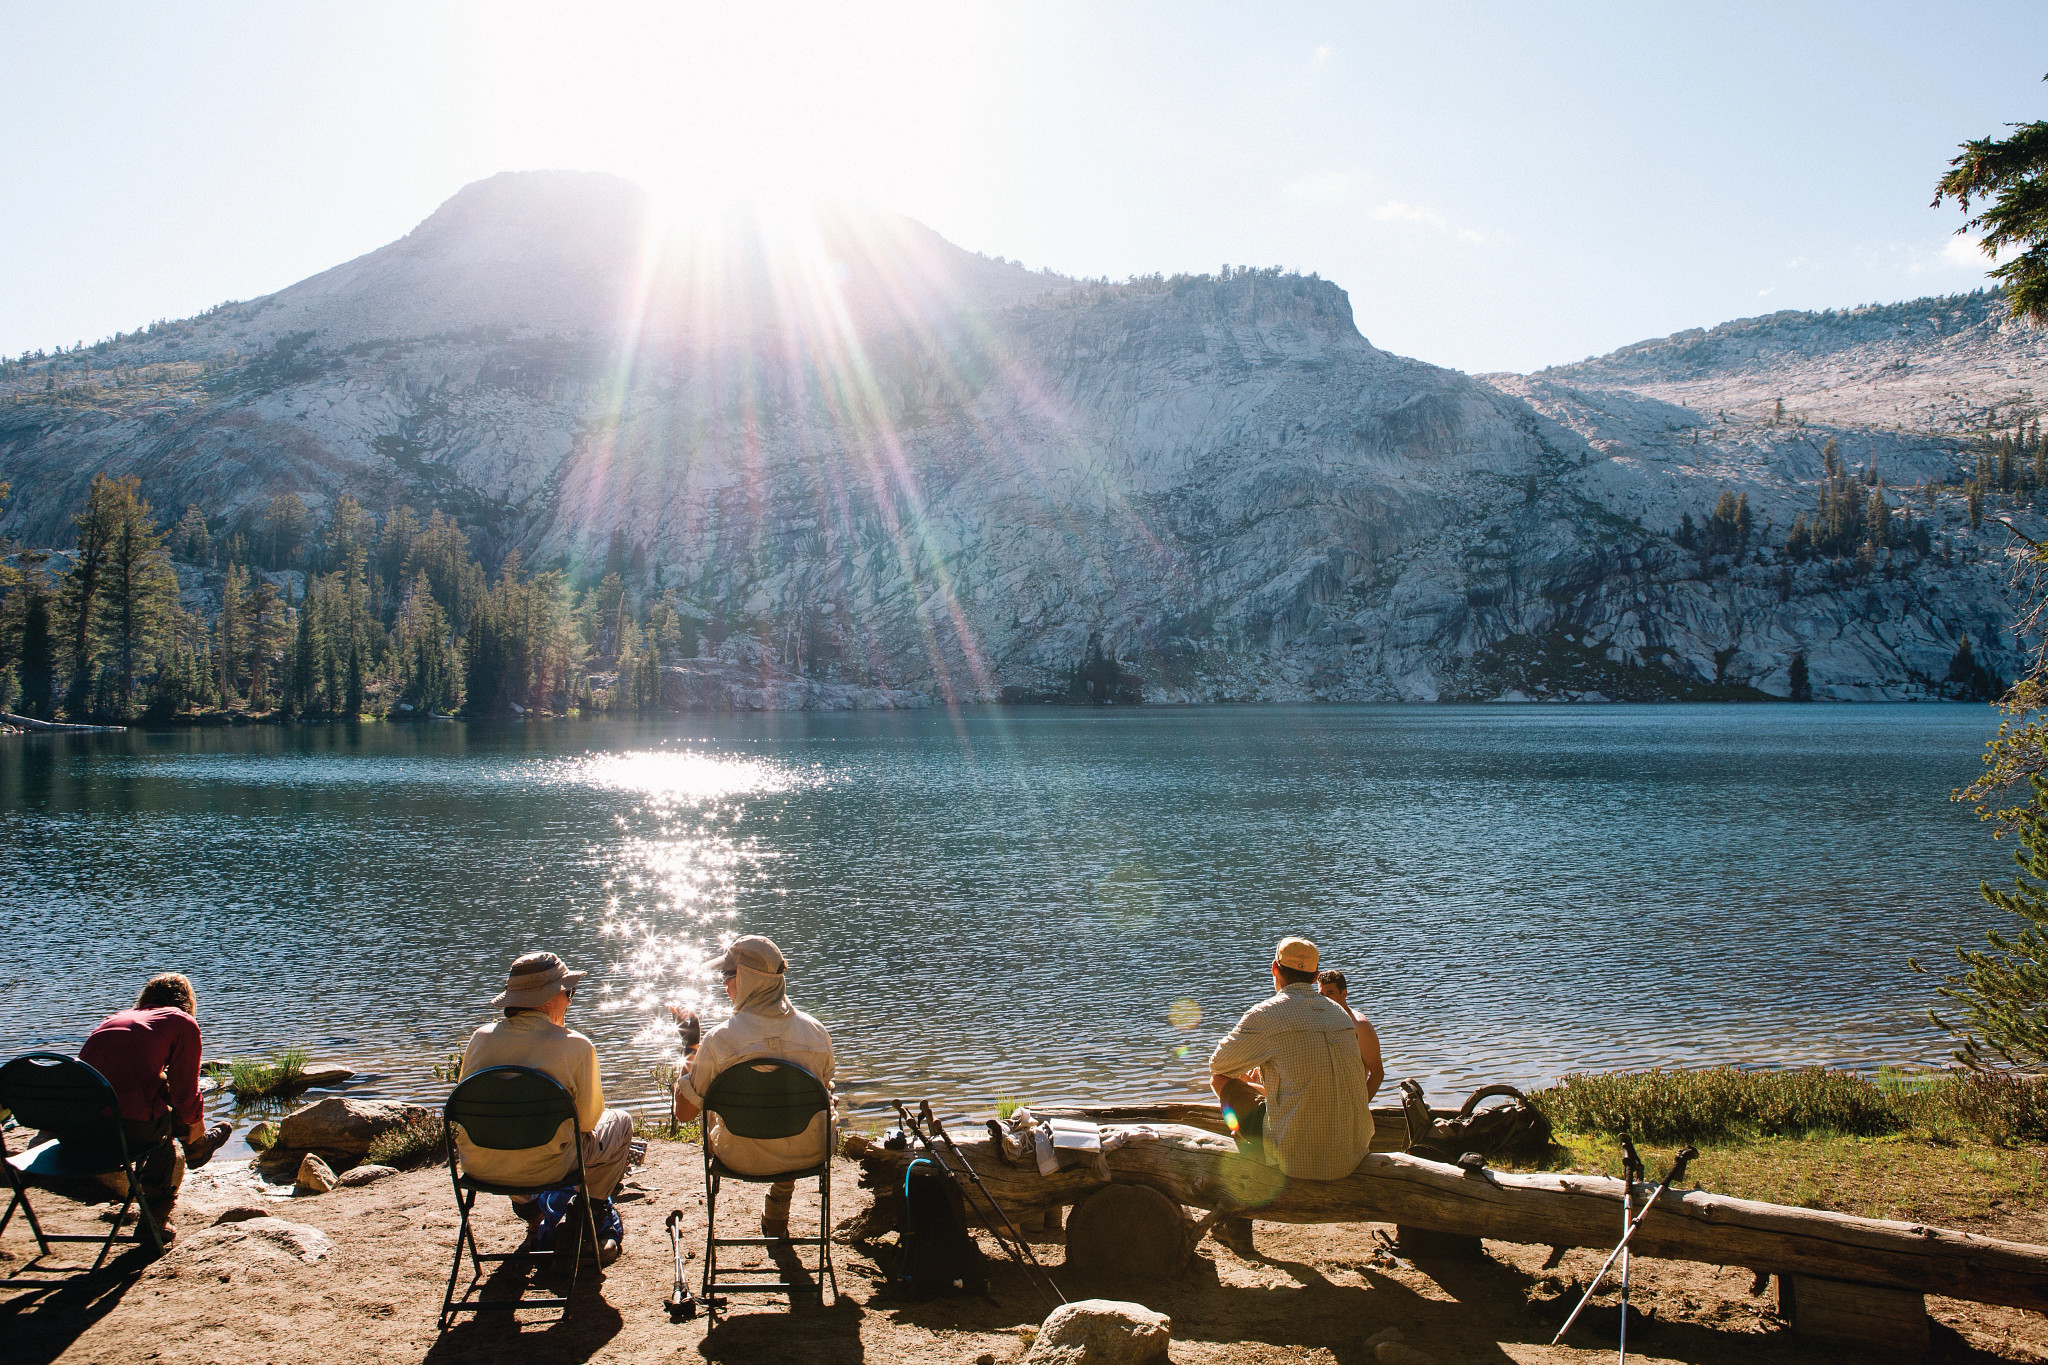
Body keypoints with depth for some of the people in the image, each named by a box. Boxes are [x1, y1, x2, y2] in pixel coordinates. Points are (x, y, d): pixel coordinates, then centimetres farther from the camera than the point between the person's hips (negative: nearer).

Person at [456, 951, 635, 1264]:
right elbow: (587, 1120, -4)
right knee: (620, 1122, 21)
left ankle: (532, 1215, 36)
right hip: (542, 1169, -5)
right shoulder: (576, 1045, -14)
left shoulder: (482, 1037, -2)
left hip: (478, 1167, 5)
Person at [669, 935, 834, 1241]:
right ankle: (776, 1221, 47)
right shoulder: (816, 1031, -12)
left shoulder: (719, 1040, -22)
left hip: (744, 1159, -2)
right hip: (809, 1155, 2)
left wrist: (689, 1044, 1)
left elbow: (684, 1112, -10)